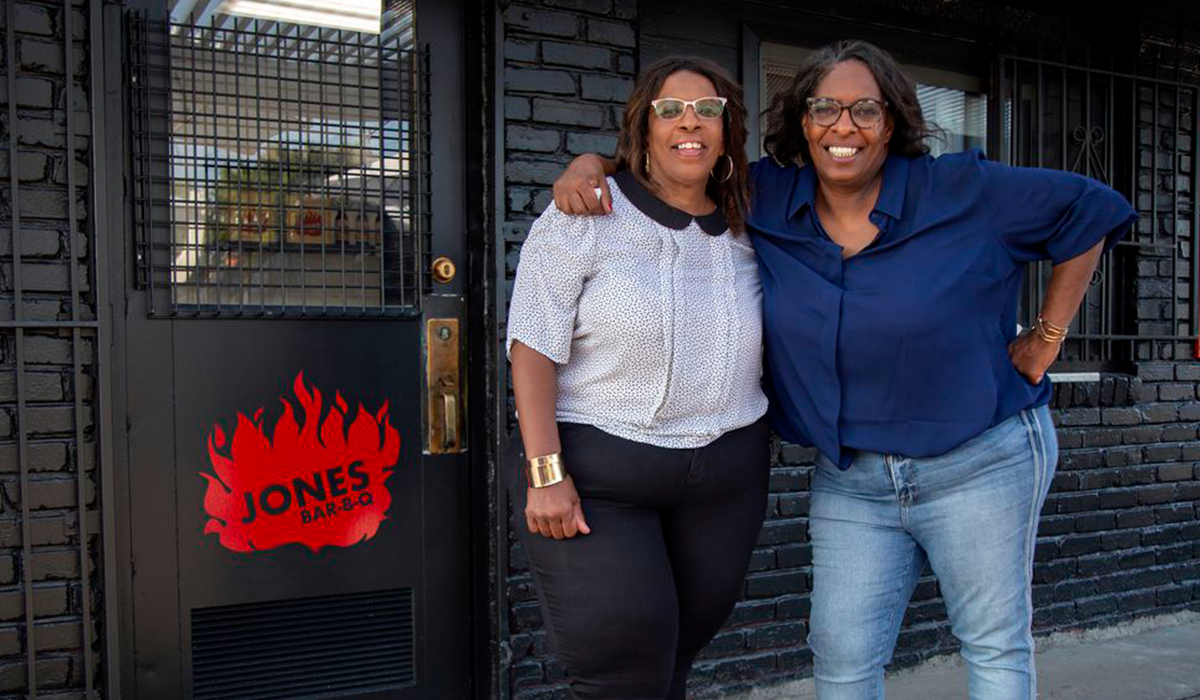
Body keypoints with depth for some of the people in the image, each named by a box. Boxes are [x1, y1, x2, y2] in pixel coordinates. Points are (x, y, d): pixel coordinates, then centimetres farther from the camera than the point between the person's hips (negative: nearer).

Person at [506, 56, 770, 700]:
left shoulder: (744, 231, 8)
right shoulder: (585, 217, -7)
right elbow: (534, 348, -11)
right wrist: (545, 472, -18)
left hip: (725, 477, 5)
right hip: (595, 472, -4)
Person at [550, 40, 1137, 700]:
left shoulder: (964, 192, -8)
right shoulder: (764, 200, -1)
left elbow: (1088, 209, 3)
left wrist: (1046, 338, 0)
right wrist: (590, 163, -10)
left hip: (979, 464, -2)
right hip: (850, 476, 3)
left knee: (995, 645, 10)